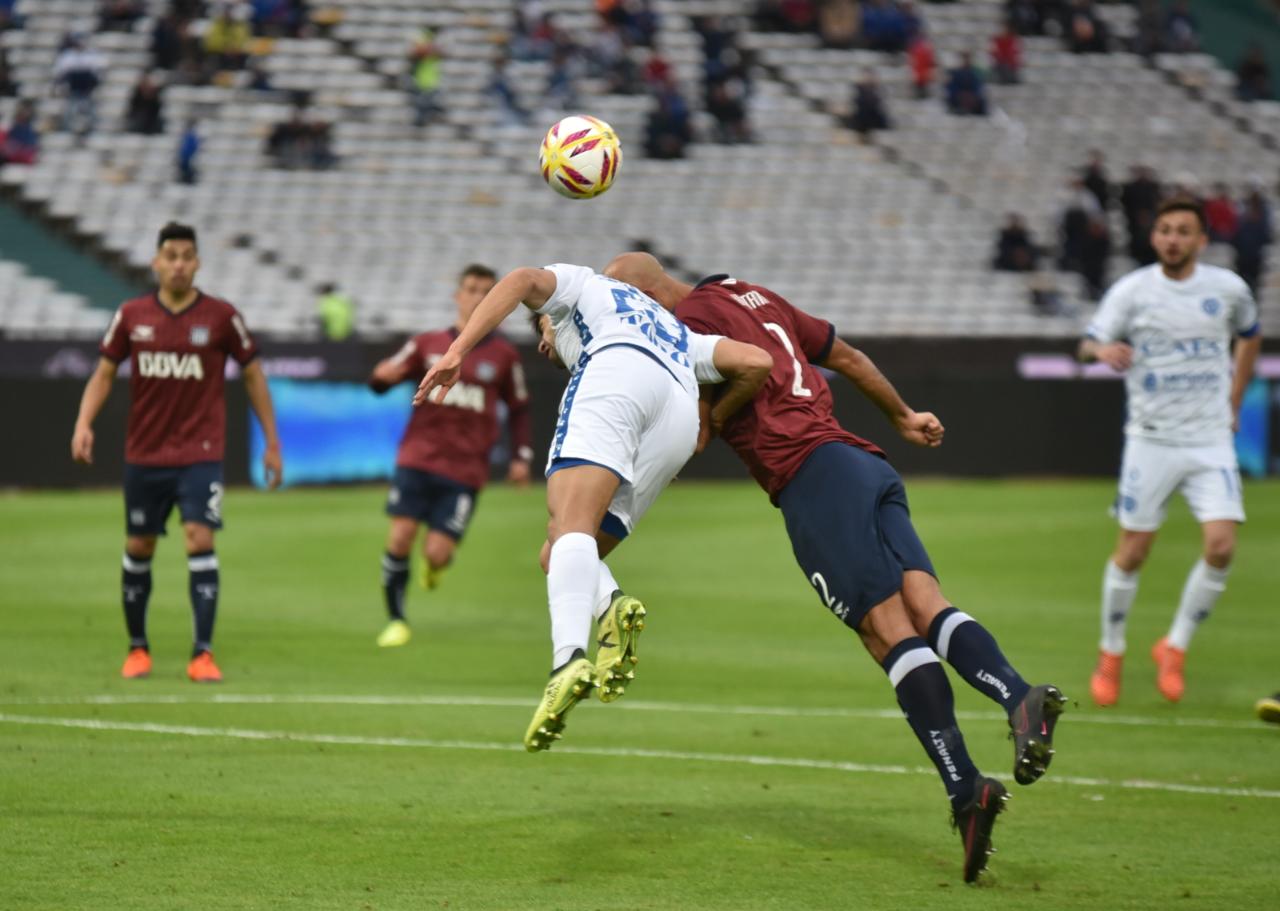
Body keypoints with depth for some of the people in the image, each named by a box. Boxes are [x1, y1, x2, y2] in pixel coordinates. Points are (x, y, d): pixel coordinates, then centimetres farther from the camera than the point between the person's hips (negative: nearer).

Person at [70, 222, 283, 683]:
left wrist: (272, 441, 6)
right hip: (144, 453, 2)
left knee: (199, 540, -16)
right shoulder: (132, 316, 1)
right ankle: (137, 648, 25)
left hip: (200, 453, -2)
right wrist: (84, 423, -8)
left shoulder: (221, 317, -4)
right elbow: (104, 373, 8)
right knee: (138, 548, 8)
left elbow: (253, 375, 6)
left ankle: (202, 653, -15)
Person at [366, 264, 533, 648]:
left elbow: (519, 408, 16)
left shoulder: (503, 356, 6)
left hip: (465, 470, -1)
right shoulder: (427, 345, 6)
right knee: (400, 537, -13)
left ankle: (436, 566, 30)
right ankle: (396, 620, 5)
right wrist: (383, 375, -19)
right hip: (417, 459, 1)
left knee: (437, 554, -10)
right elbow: (381, 381, 5)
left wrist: (522, 456, 6)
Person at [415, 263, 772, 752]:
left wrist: (456, 352, -1)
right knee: (556, 557, 11)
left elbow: (523, 280, 9)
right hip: (680, 416, 5)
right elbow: (755, 362, 27)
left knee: (570, 531, -22)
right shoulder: (679, 335, 43)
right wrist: (713, 422, 42)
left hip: (615, 375, -5)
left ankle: (569, 658, -48)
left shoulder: (581, 283, 32)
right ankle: (611, 603, -23)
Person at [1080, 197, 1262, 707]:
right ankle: (1110, 655, 20)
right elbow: (1088, 344, -9)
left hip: (1211, 441, 1)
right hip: (1151, 440, -1)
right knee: (1132, 551, 0)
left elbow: (1249, 336, 22)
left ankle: (1173, 649, 5)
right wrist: (1102, 349, -33)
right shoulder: (1132, 290, -4)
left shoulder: (1227, 288, 2)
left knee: (1221, 545, -13)